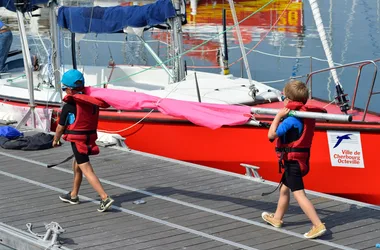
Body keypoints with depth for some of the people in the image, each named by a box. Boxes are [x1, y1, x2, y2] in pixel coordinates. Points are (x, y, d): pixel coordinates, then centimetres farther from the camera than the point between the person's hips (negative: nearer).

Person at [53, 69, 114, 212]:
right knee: (76, 166, 24)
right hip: (90, 138, 8)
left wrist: (55, 140, 11)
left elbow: (61, 126, -5)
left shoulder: (69, 105, -15)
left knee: (87, 170, -9)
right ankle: (73, 195, 38)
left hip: (77, 140, -8)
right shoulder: (91, 101, 0)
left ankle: (105, 198, -19)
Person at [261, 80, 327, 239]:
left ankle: (318, 225, -20)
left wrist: (279, 116, -14)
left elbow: (271, 134, -23)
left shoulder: (291, 119, -22)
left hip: (293, 162, -10)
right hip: (299, 160, 10)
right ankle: (277, 218, 42)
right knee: (284, 189, 25)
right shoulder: (308, 114, 3)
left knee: (298, 193, -13)